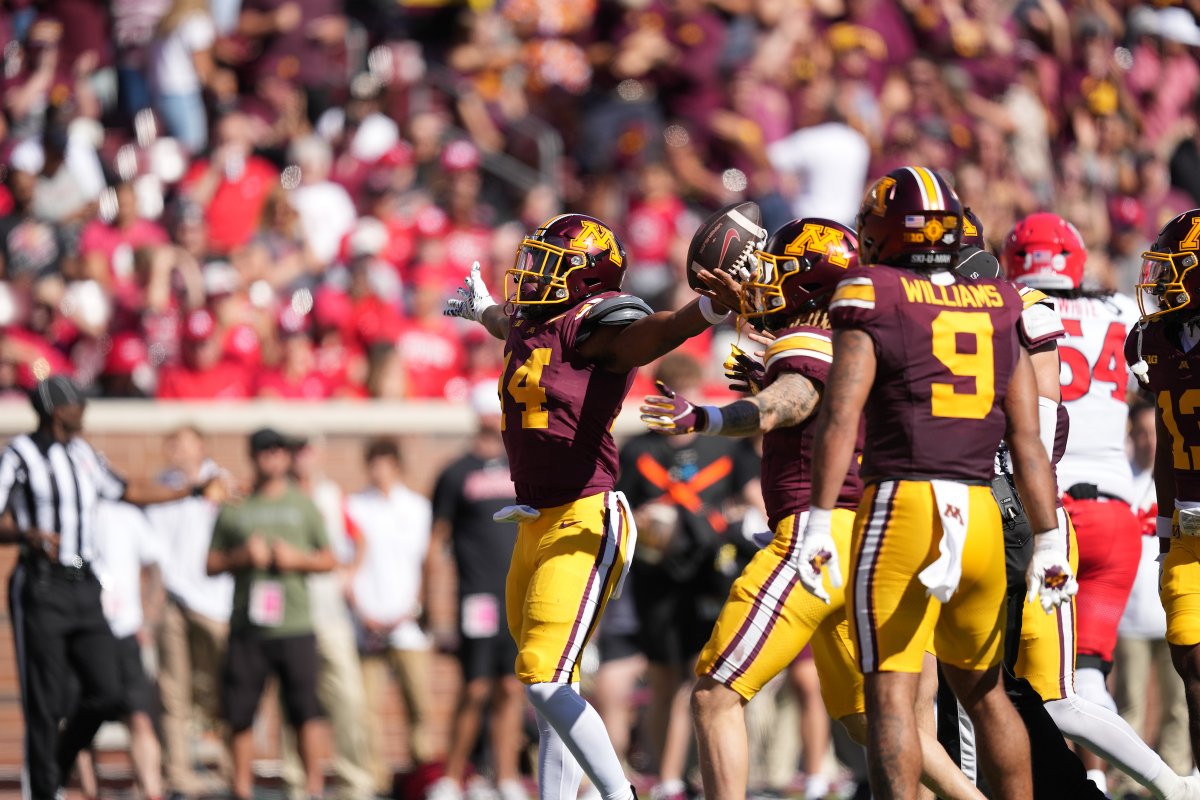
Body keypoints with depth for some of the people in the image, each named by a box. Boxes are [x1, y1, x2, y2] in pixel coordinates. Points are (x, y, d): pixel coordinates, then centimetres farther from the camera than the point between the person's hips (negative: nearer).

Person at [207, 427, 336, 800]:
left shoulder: (303, 506, 13)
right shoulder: (233, 508, 11)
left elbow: (328, 559, 13)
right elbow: (212, 564, 11)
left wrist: (296, 558, -5)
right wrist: (242, 556, -7)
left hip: (294, 625, -1)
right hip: (246, 627, 1)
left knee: (304, 711, -7)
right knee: (240, 712, -1)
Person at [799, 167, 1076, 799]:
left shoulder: (870, 303, -1)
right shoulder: (1000, 314, 13)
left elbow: (840, 417, -11)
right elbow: (1027, 440, 10)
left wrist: (820, 522, -13)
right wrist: (1048, 541, 13)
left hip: (900, 507, -5)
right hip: (981, 515, 5)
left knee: (889, 691, -5)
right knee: (982, 690, 19)